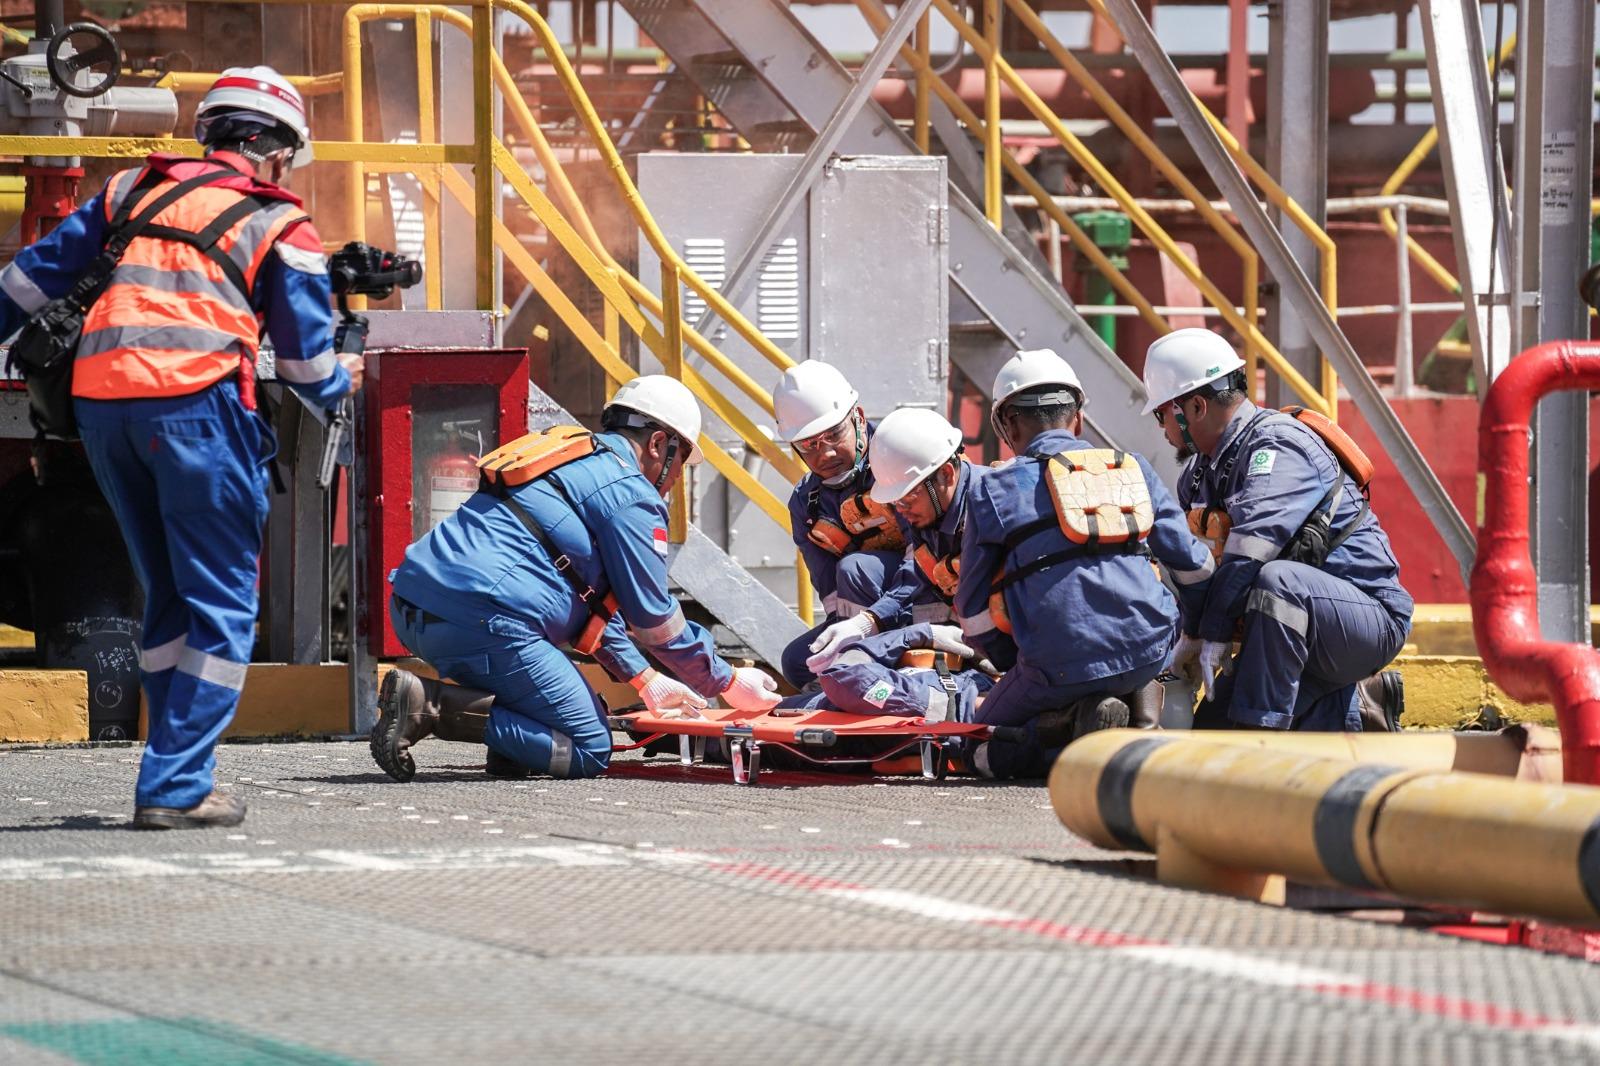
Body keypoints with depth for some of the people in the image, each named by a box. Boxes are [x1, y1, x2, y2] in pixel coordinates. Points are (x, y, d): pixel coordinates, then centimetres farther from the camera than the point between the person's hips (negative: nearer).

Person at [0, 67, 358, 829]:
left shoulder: (134, 191, 21)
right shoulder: (281, 226, 8)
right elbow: (306, 361, 11)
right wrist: (341, 383, 33)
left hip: (100, 398, 5)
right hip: (196, 397, -5)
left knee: (169, 597, 17)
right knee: (222, 607, 1)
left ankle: (177, 773, 17)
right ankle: (174, 789, -6)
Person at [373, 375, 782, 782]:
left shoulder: (571, 458, 29)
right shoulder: (630, 495, 0)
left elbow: (589, 598, 35)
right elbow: (655, 619, 4)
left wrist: (645, 679, 36)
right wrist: (728, 683, 17)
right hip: (480, 621, -10)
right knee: (588, 753, -5)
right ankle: (432, 706, -16)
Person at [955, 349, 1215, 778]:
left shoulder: (993, 490, 7)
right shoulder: (1132, 469, 15)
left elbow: (974, 611, 10)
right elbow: (1193, 566, 20)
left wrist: (1017, 669, 25)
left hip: (1057, 669, -3)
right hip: (1150, 657, 3)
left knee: (983, 748, 20)